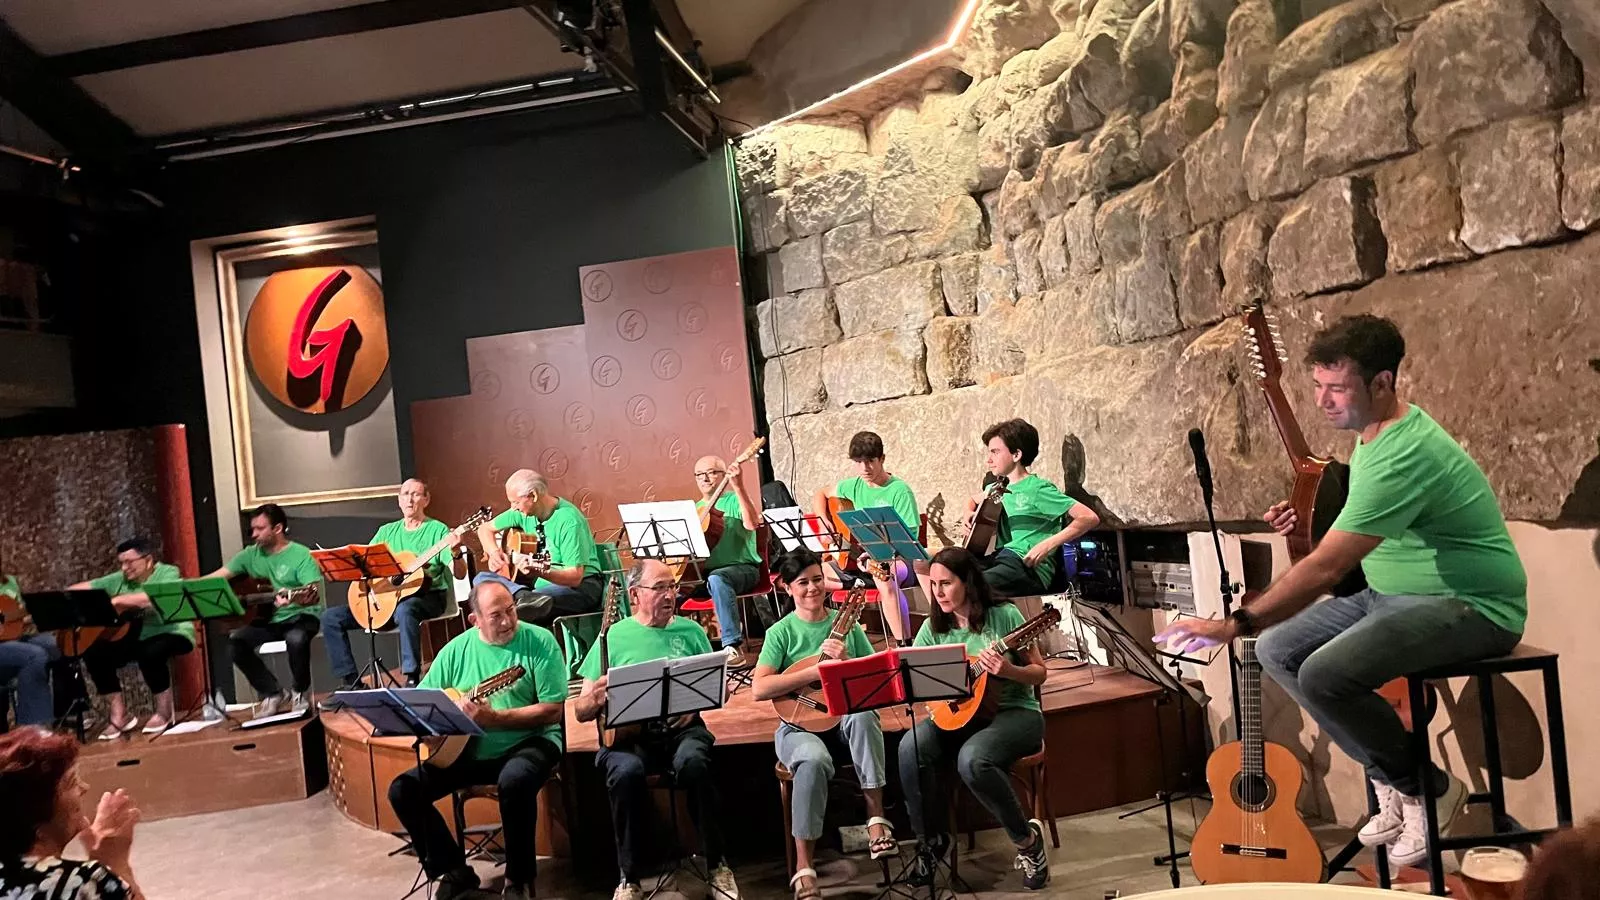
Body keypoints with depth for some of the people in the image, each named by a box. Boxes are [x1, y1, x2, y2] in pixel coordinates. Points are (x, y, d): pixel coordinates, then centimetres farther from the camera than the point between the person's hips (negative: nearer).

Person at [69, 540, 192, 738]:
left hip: (171, 634, -6)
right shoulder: (118, 580, 7)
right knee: (94, 653, -13)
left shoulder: (167, 573, -11)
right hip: (135, 638, 7)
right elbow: (81, 588, 6)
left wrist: (119, 600, -36)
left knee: (150, 653, -36)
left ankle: (164, 712, -12)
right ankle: (119, 716, -4)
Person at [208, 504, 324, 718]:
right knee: (235, 640, -19)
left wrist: (292, 598, -42)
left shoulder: (301, 554, -10)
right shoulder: (251, 554, 7)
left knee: (296, 639, -36)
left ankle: (300, 693, -7)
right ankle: (272, 693, -2)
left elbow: (315, 594, -22)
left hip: (301, 616, -5)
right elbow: (218, 576, 5)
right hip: (268, 620, 6)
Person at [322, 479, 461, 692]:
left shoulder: (437, 530, 0)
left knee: (404, 609, -40)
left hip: (428, 596, -6)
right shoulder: (387, 531, 16)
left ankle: (412, 680, -34)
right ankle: (350, 681, -1)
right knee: (331, 617, -5)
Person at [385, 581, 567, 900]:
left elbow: (553, 710, -15)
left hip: (529, 742, -5)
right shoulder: (456, 650, 2)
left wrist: (494, 719, -23)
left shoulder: (540, 642, -10)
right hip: (466, 749, 5)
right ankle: (455, 870, 8)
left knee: (515, 780, -36)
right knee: (402, 790, -8)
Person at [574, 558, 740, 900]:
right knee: (626, 771, -34)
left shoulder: (690, 631, 12)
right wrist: (597, 699, -17)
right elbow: (581, 711, 6)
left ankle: (717, 864, -14)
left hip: (682, 727, 1)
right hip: (628, 730, -1)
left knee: (693, 762, -33)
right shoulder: (614, 637, 7)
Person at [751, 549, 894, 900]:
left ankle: (876, 819, -28)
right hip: (799, 724, -2)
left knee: (864, 714, -34)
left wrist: (845, 662, -14)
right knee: (814, 760, -36)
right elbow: (760, 689, -14)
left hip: (845, 718, 2)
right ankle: (803, 868, -27)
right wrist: (818, 670, -19)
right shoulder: (781, 632, 1)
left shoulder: (846, 624, 8)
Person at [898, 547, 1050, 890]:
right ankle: (930, 839, -3)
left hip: (1014, 712, -4)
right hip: (959, 713, 4)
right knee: (910, 749, -25)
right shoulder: (933, 627, 4)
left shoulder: (1005, 616, -8)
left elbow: (1039, 673, -4)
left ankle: (1027, 838, -10)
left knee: (972, 759, -35)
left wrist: (1009, 671, -25)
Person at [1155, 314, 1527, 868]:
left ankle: (1427, 788, -2)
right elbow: (1366, 529, 23)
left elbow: (1326, 568, -32)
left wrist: (1235, 625, -30)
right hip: (1392, 594, 10)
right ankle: (1391, 780, 9)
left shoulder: (1404, 453, -27)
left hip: (1471, 607, -10)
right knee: (1277, 650, 1)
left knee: (1324, 675, -29)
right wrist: (1312, 519, 3)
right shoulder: (1374, 434, 6)